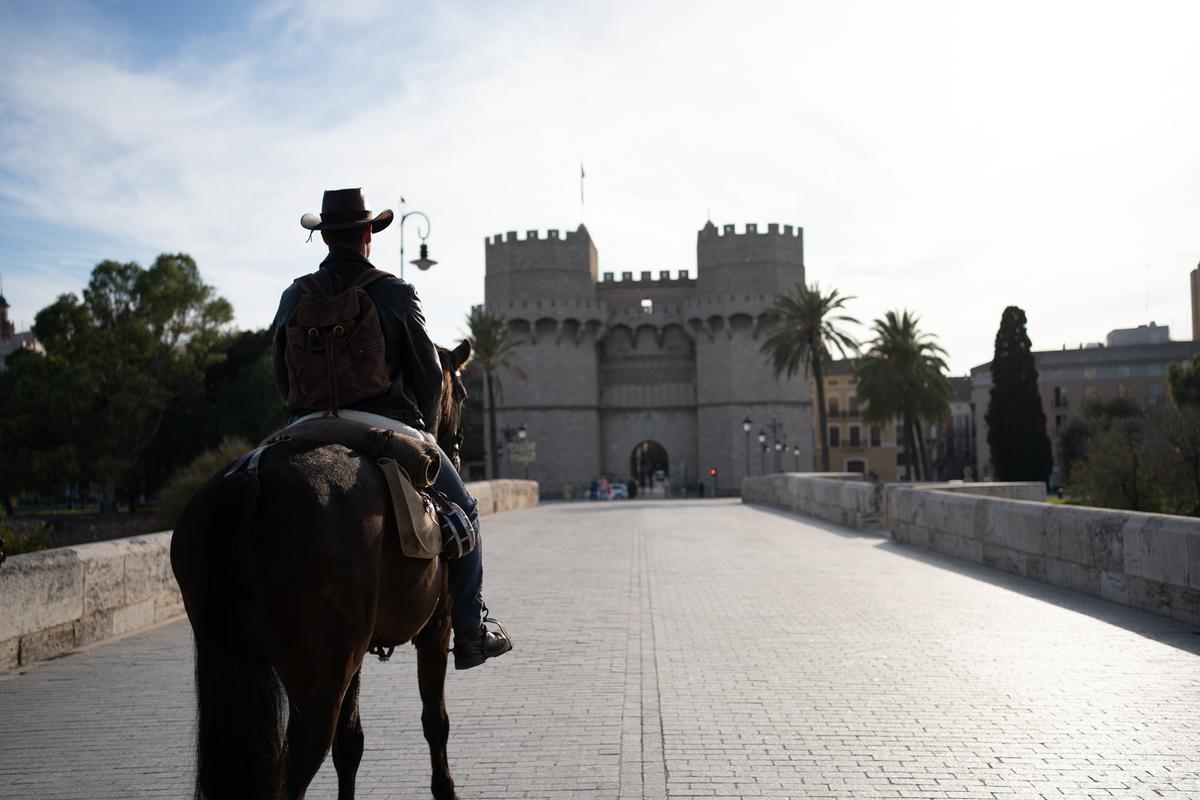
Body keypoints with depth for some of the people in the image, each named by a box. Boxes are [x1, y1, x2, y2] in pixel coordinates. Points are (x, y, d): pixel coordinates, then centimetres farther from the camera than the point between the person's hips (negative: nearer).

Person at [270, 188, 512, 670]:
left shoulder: (294, 297, 5)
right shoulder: (397, 294, -5)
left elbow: (282, 380, 10)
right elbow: (429, 377, -2)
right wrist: (423, 432, 14)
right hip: (387, 427, -3)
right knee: (461, 511, 13)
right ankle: (471, 632, 13)